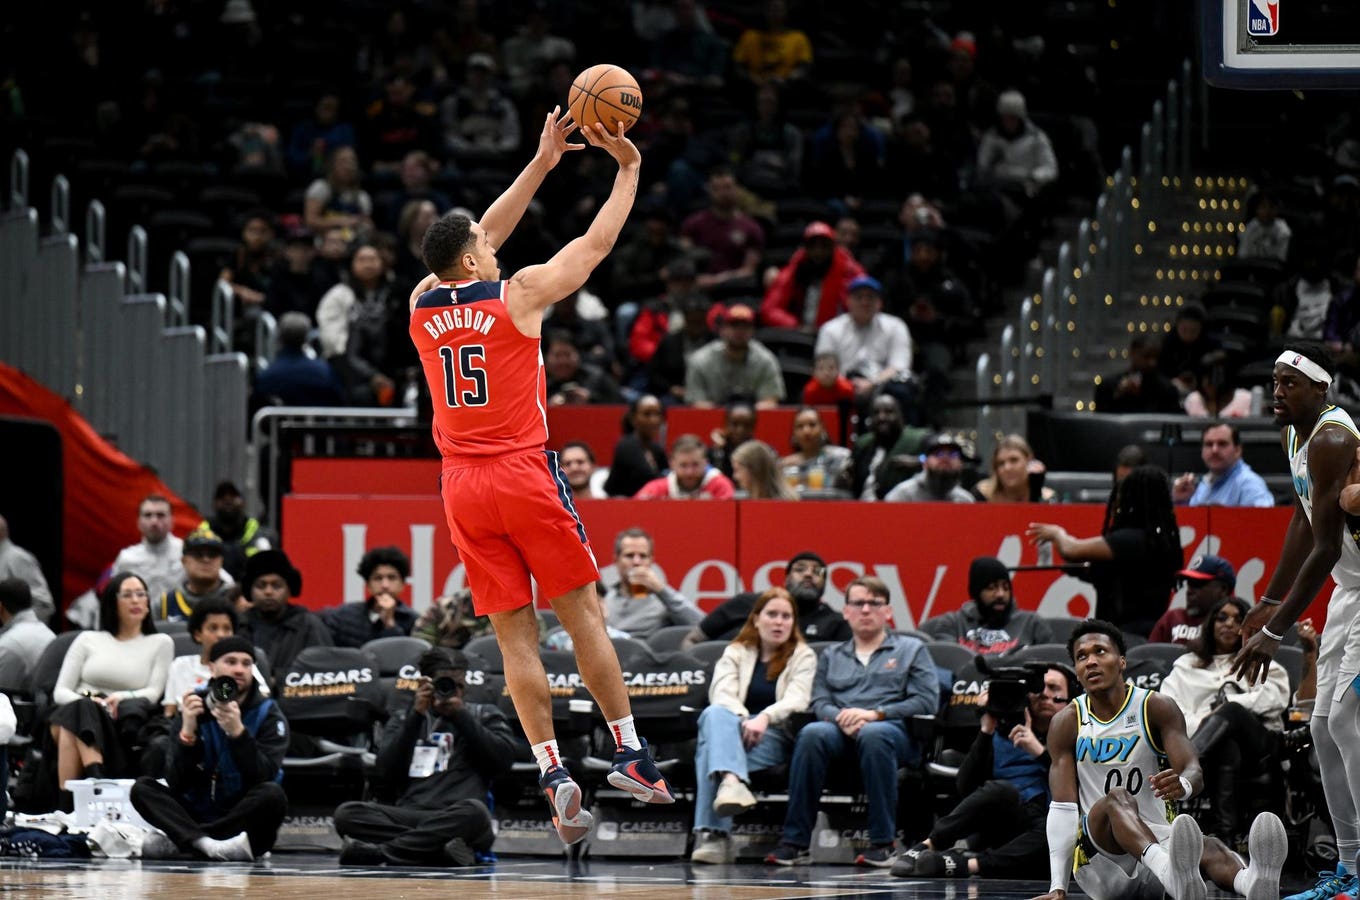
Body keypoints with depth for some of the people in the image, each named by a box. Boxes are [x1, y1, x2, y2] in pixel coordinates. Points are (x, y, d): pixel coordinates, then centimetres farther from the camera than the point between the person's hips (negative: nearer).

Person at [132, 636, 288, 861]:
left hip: (247, 822, -2)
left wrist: (238, 733, -31)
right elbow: (176, 783, -8)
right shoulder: (193, 709, 0)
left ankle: (176, 842, -28)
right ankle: (206, 845, -42)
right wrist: (188, 732, -22)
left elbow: (264, 777, -18)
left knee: (273, 795, -32)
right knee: (142, 788, -18)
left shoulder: (268, 715, -3)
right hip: (198, 814, 2)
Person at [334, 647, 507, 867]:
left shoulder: (484, 715, 21)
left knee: (474, 812, -39)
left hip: (454, 820, -2)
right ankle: (442, 849, -38)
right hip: (407, 814, 2)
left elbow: (504, 758, 3)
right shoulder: (404, 720, 24)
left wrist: (461, 716, 0)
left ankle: (376, 851, -37)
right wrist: (416, 716, 1)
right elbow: (387, 770, 7)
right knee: (347, 813, -27)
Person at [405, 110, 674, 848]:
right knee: (581, 613, 6)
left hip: (462, 482, 4)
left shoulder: (422, 302, 7)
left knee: (514, 636, 2)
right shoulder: (519, 295, -6)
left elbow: (481, 238, 21)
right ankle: (631, 754, 9)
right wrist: (628, 171, 17)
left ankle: (552, 773, -7)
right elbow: (596, 243, 4)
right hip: (524, 473, -4)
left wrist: (541, 164, 26)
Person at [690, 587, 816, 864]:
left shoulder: (803, 656, 15)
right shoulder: (736, 653, 21)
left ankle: (711, 832, -54)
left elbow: (797, 700, -4)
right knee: (714, 715, -38)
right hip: (734, 729, 2)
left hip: (776, 737, -2)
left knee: (711, 746, -36)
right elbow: (721, 695, 2)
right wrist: (742, 720, -22)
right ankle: (732, 782, -67)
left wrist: (764, 718, -26)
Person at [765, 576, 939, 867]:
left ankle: (882, 842, -37)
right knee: (812, 735, -34)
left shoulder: (911, 650, 18)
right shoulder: (831, 655, 28)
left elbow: (927, 700, 4)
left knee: (873, 735, -40)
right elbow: (819, 702, 14)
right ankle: (795, 841, -35)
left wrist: (874, 714, -9)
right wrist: (841, 718, -11)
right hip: (840, 732, 2)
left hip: (893, 727, -2)